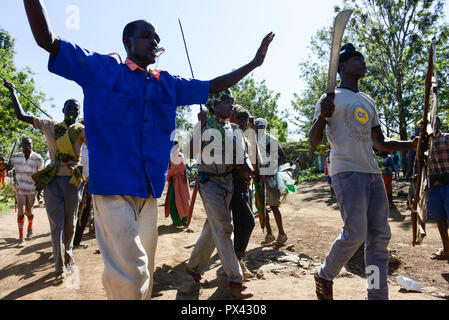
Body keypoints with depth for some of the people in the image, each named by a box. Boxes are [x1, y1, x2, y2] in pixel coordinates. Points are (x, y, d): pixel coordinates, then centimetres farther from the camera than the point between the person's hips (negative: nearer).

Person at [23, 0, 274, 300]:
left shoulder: (168, 84, 16)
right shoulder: (100, 69, 6)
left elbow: (212, 87, 22)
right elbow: (47, 39, 1)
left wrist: (255, 62, 22)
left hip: (150, 190, 5)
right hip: (113, 186, -5)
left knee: (144, 272, 12)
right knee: (130, 272, -14)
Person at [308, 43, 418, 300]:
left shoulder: (369, 102, 23)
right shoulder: (331, 99, 3)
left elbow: (380, 142, 25)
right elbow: (314, 142, -5)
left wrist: (412, 144, 10)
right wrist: (322, 116, -23)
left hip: (373, 173, 8)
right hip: (347, 172, -7)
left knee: (380, 236, 5)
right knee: (355, 234, -13)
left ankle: (378, 296, 15)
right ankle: (324, 276, 12)